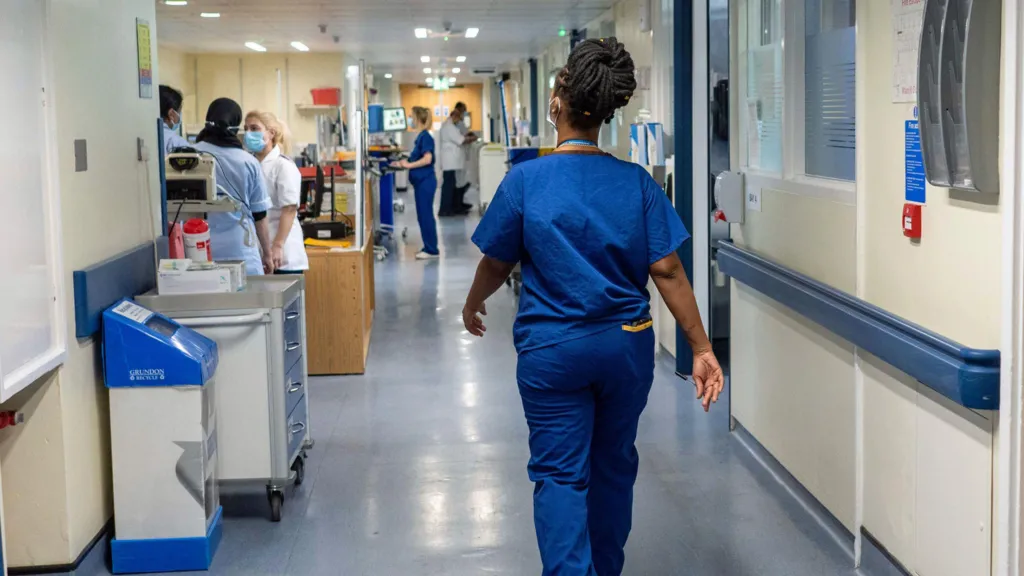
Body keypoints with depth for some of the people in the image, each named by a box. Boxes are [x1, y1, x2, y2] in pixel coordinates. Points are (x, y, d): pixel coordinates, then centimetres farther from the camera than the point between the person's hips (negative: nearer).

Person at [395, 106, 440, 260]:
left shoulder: (425, 137, -14)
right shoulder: (421, 136, 13)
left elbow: (427, 159, -21)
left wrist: (408, 165, -17)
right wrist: (405, 163, 8)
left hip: (425, 182, -9)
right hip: (421, 182, 9)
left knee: (426, 215, -5)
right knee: (423, 215, 12)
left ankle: (432, 250, 0)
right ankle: (428, 247, 19)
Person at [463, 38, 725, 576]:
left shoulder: (525, 180, -10)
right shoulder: (637, 182, -6)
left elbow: (496, 263, 1)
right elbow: (667, 270, -8)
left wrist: (472, 305, 21)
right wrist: (702, 348, -3)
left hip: (552, 350, -3)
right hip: (627, 346, 3)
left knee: (559, 475, 3)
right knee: (614, 466, 19)